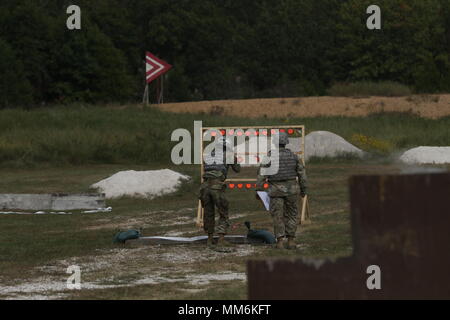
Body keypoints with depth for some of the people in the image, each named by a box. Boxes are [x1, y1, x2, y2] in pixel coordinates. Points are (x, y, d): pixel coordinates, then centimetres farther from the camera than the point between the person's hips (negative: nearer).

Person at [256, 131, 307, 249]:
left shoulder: (269, 157, -8)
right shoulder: (293, 156, 0)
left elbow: (261, 175, -8)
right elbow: (301, 173, 6)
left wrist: (258, 190, 0)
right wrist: (303, 189, 16)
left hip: (276, 191, -2)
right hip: (291, 189, 2)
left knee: (277, 216, 5)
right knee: (291, 215, 12)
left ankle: (280, 241, -2)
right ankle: (291, 240, 8)